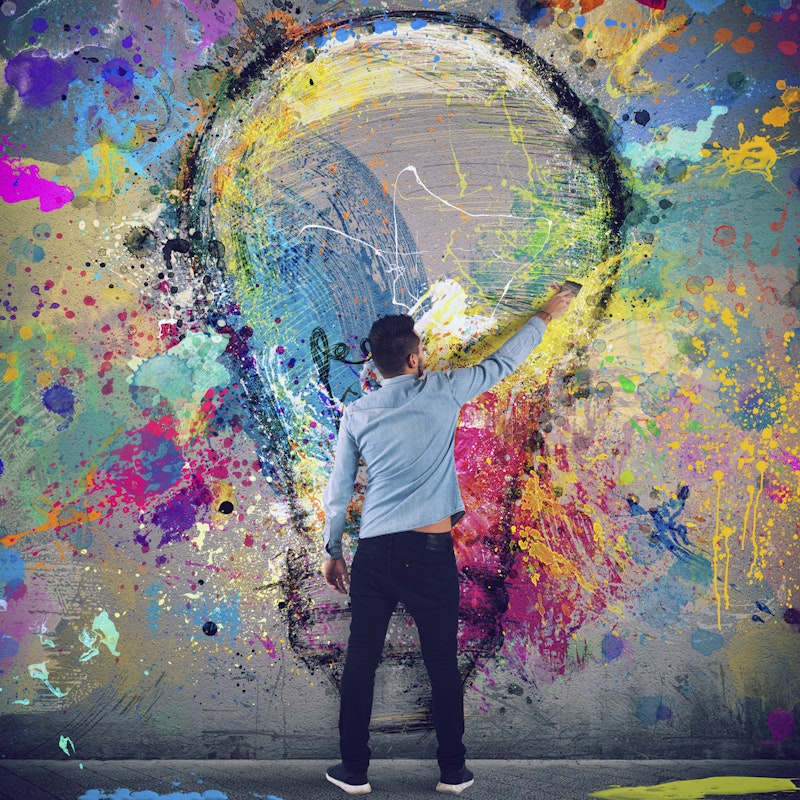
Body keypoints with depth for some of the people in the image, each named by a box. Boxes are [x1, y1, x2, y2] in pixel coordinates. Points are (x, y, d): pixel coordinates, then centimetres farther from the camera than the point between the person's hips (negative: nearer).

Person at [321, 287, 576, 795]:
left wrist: (333, 551, 20)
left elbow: (338, 491, 8)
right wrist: (545, 317, 27)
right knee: (443, 663, 10)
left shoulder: (357, 415, 4)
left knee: (361, 663, 11)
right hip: (430, 551, -2)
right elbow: (502, 364, 12)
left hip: (374, 553, 2)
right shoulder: (442, 391, -2)